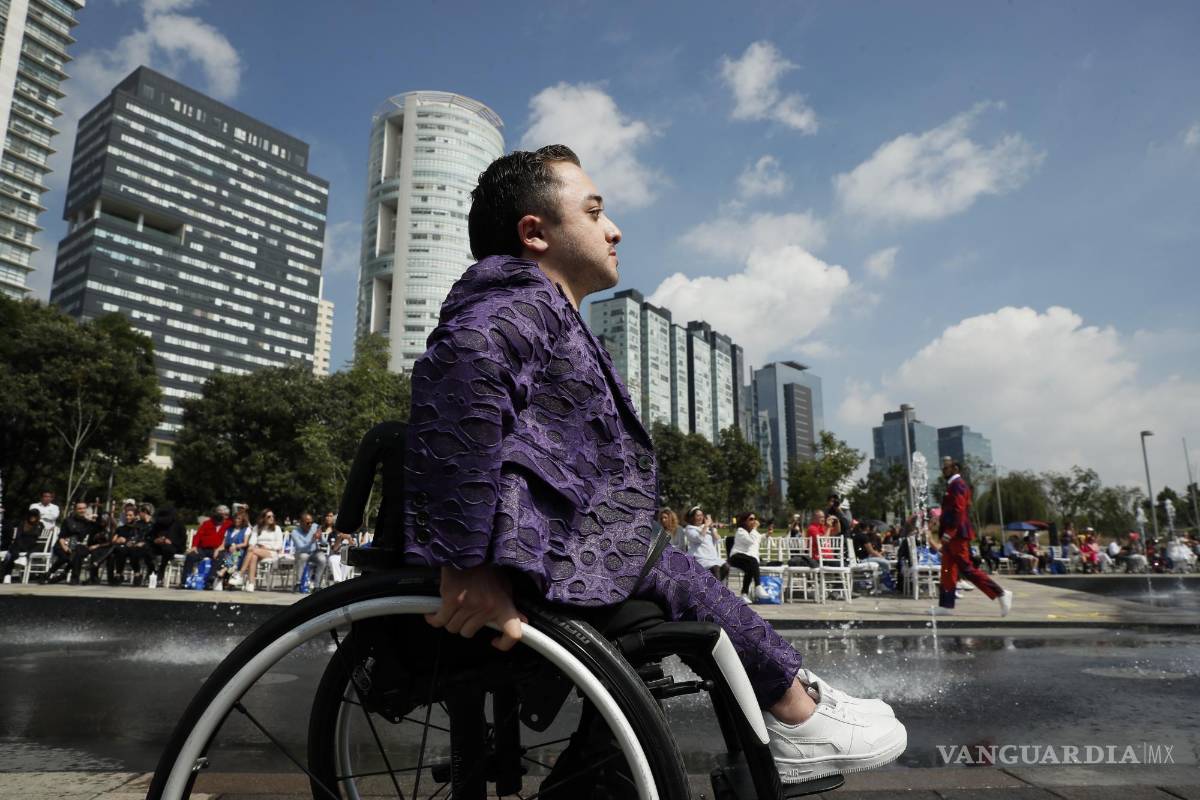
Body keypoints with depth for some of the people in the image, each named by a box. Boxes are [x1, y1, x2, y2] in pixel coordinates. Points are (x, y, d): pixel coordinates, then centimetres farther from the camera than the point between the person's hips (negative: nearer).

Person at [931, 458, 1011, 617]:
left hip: (957, 535, -10)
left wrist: (948, 533, -23)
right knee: (948, 571, 8)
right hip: (952, 536, 10)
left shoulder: (958, 485, -12)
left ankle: (1001, 593, -3)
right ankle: (946, 605, 10)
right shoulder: (952, 486, 19)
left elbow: (959, 511, -20)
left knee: (967, 569, -9)